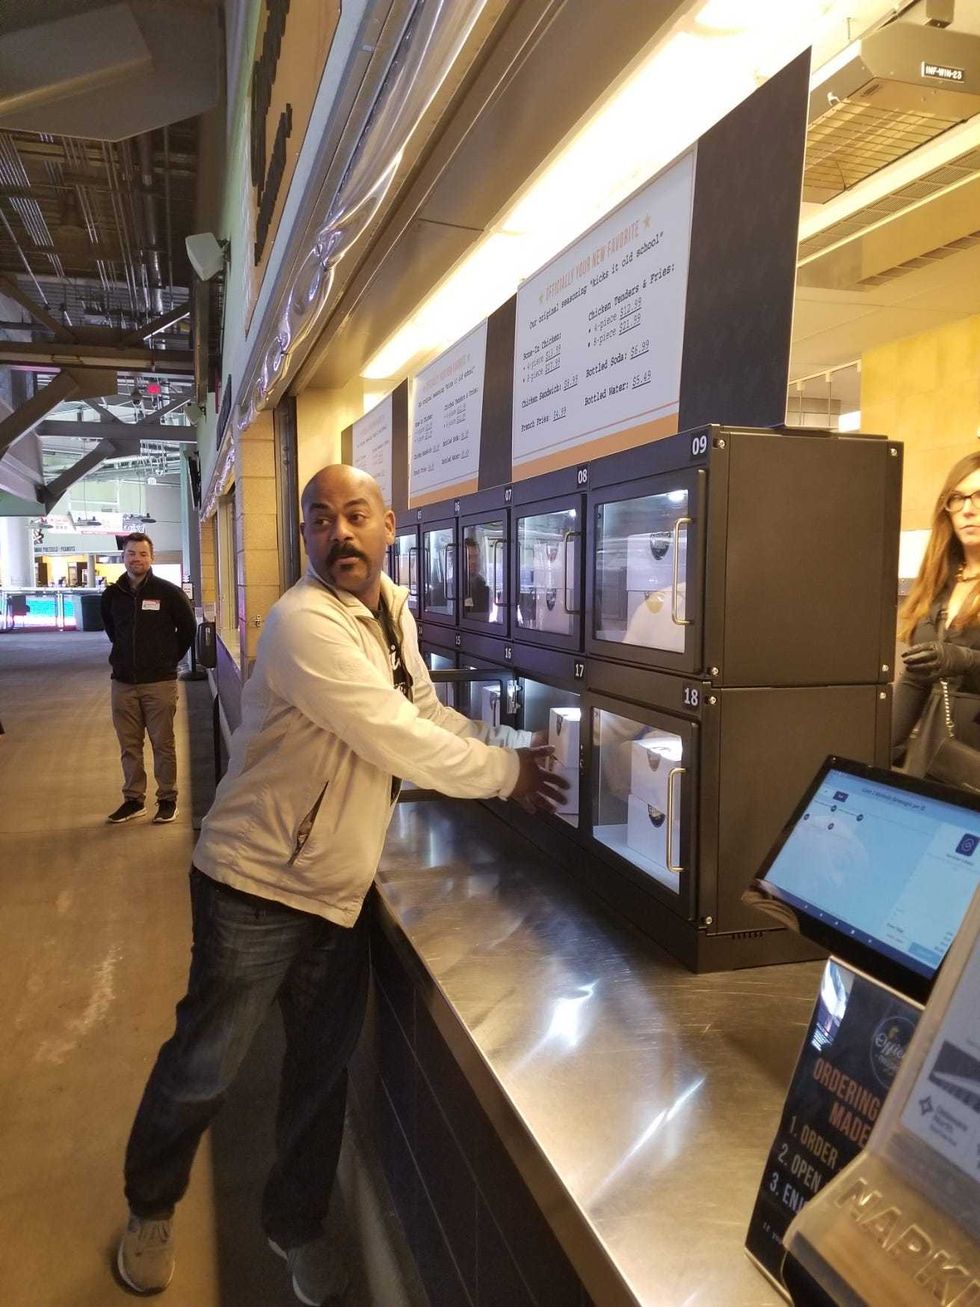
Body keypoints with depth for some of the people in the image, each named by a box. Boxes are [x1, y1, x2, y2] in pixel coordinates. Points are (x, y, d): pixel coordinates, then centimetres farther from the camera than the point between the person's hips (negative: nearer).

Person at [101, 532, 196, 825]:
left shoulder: (168, 592, -6)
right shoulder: (111, 595, 4)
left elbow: (187, 628, 5)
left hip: (160, 682, -3)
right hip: (123, 683, 4)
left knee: (163, 744, 3)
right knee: (129, 746, 10)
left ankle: (168, 799, 14)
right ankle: (133, 799, 22)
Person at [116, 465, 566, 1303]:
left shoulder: (393, 608, 4)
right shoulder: (304, 623, -24)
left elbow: (424, 712, 15)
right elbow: (402, 743, -26)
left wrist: (507, 745, 2)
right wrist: (507, 775, -13)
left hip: (341, 889, 7)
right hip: (257, 886, -7)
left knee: (324, 1069, 18)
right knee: (205, 1066, 12)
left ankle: (296, 1225, 42)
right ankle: (151, 1209, 41)